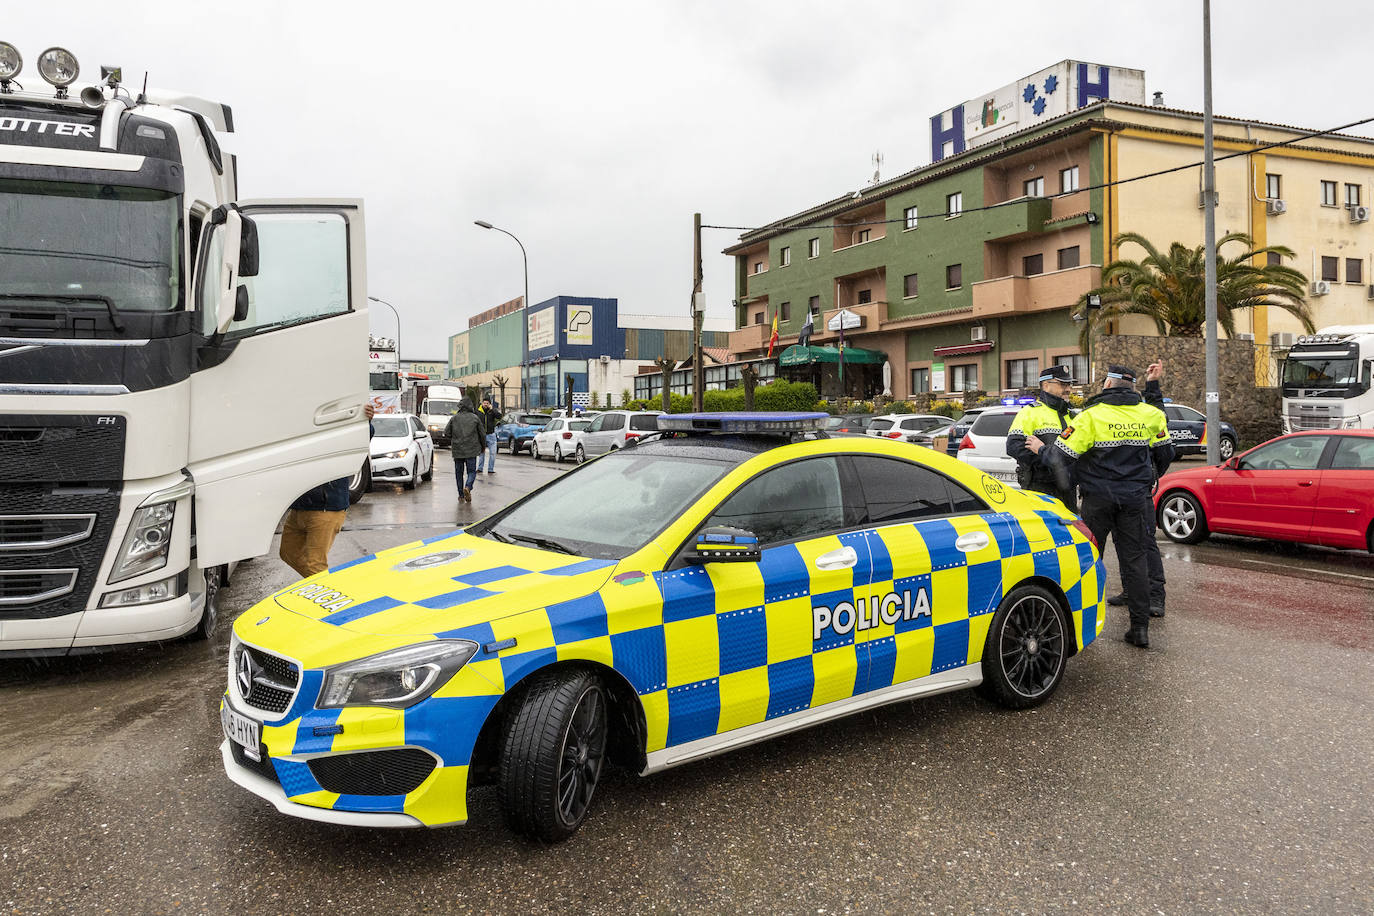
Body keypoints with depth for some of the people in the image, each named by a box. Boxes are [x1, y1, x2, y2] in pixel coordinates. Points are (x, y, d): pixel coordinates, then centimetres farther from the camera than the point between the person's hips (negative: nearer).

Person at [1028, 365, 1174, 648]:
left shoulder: (1091, 416, -10)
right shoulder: (1151, 415, 3)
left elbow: (1062, 456, -11)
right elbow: (1165, 454, 15)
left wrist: (1041, 448, 8)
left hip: (1098, 499, -3)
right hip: (1136, 497, 3)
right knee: (1134, 559, 7)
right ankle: (1140, 628, 5)